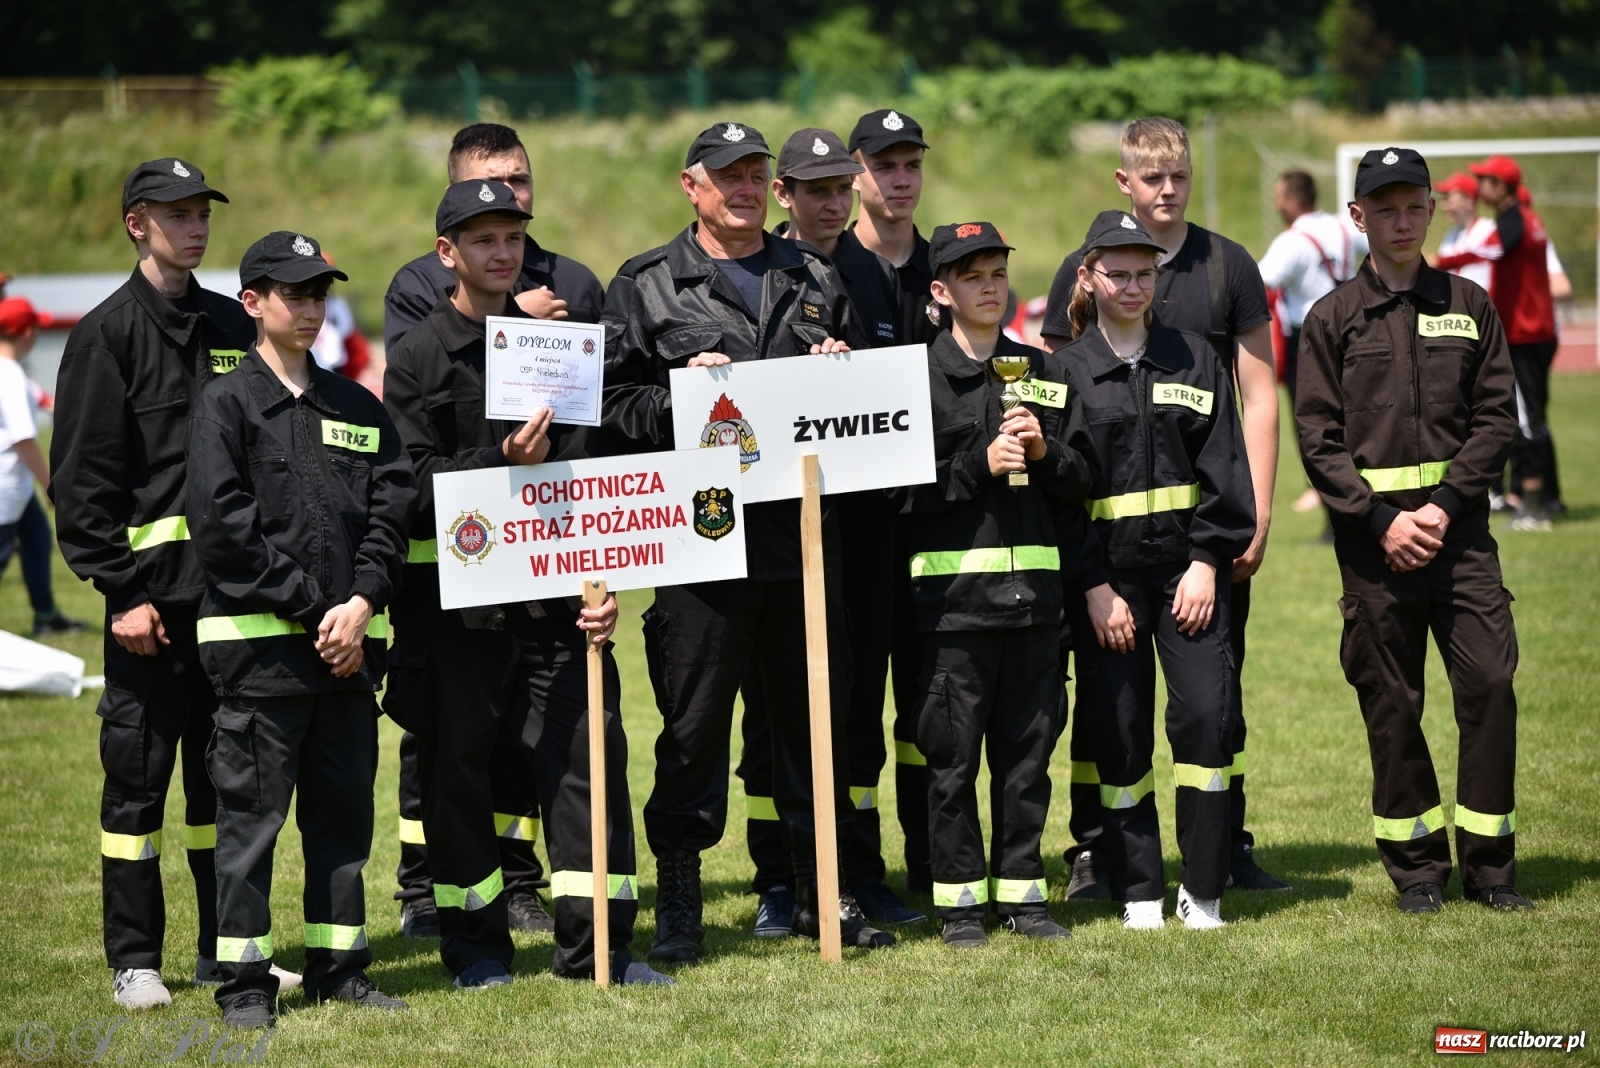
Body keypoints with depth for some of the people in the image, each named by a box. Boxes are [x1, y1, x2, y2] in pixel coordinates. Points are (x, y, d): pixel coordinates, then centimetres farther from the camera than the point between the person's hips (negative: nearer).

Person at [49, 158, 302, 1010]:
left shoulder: (232, 327, 13)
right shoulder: (108, 333, -4)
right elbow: (82, 477, -8)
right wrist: (121, 592, -13)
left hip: (233, 588, 5)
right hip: (151, 593, -5)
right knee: (138, 774, -1)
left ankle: (228, 949, 18)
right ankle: (133, 962, 6)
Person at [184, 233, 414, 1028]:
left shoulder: (357, 408, 15)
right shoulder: (226, 404, 0)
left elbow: (393, 509, 8)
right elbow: (223, 525, -9)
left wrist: (360, 604, -8)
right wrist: (312, 609, -12)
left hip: (350, 641, 5)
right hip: (259, 642, -5)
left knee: (345, 808, 9)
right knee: (251, 812, -2)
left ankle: (338, 965, 17)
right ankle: (243, 981, 2)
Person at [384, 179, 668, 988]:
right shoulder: (417, 358, 1)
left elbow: (586, 473, 11)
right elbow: (416, 482, -8)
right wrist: (503, 463, -21)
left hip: (552, 590, 3)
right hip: (453, 596, -3)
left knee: (589, 748, -1)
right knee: (458, 764, 3)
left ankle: (596, 944, 6)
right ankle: (476, 947, 14)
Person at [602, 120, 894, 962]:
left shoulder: (815, 282, 16)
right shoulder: (646, 287, 5)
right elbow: (616, 405, 1)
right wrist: (679, 395, -16)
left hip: (805, 535, 4)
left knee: (815, 717, 8)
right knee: (693, 726, -1)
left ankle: (824, 892, 19)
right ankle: (677, 907, 8)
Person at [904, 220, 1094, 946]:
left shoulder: (1046, 373, 15)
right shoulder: (916, 376, 1)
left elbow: (1080, 481, 13)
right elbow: (903, 486, -6)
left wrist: (1045, 453, -5)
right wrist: (981, 463, -15)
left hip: (1034, 586, 4)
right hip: (953, 592, -4)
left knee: (1028, 749, 7)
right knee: (953, 756, -1)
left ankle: (1022, 892, 16)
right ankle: (960, 901, 7)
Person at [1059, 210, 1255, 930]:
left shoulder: (1194, 359, 9)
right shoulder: (1066, 371, 2)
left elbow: (1222, 468, 6)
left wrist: (1207, 561, -5)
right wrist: (1093, 586, -9)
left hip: (1187, 564, 1)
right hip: (1106, 573, -1)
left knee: (1206, 712, -8)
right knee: (1120, 728, 0)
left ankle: (1203, 891, 1)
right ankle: (1138, 892, 10)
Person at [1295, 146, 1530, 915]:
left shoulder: (1470, 308, 9)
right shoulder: (1333, 319, 5)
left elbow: (1496, 420, 5)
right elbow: (1317, 439, 0)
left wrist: (1444, 507, -8)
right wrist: (1383, 519, -11)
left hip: (1459, 526, 1)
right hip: (1372, 532, -1)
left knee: (1490, 682, -7)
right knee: (1391, 704, 2)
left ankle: (1488, 864, 3)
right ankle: (1415, 866, 14)